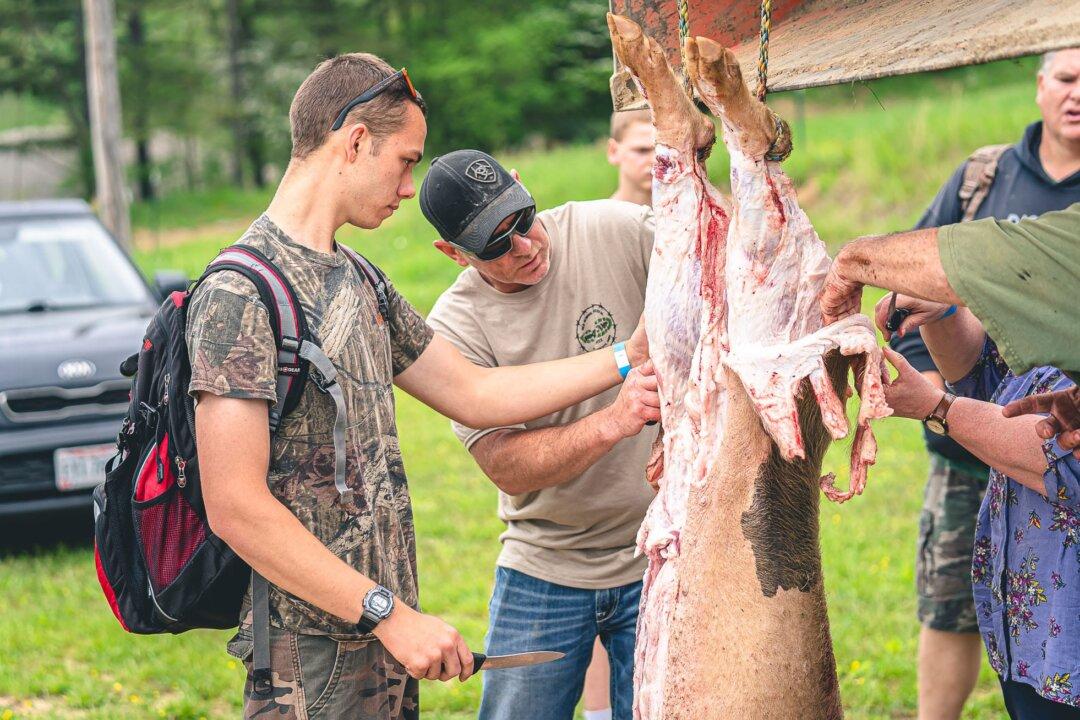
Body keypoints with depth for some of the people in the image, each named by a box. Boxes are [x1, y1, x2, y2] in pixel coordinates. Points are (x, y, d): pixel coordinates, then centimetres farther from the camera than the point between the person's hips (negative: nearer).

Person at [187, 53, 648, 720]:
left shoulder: (359, 283, 13)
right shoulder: (241, 294, -16)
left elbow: (474, 394, 19)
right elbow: (236, 509, -22)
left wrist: (628, 358, 15)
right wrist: (391, 614, -21)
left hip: (387, 641, 9)